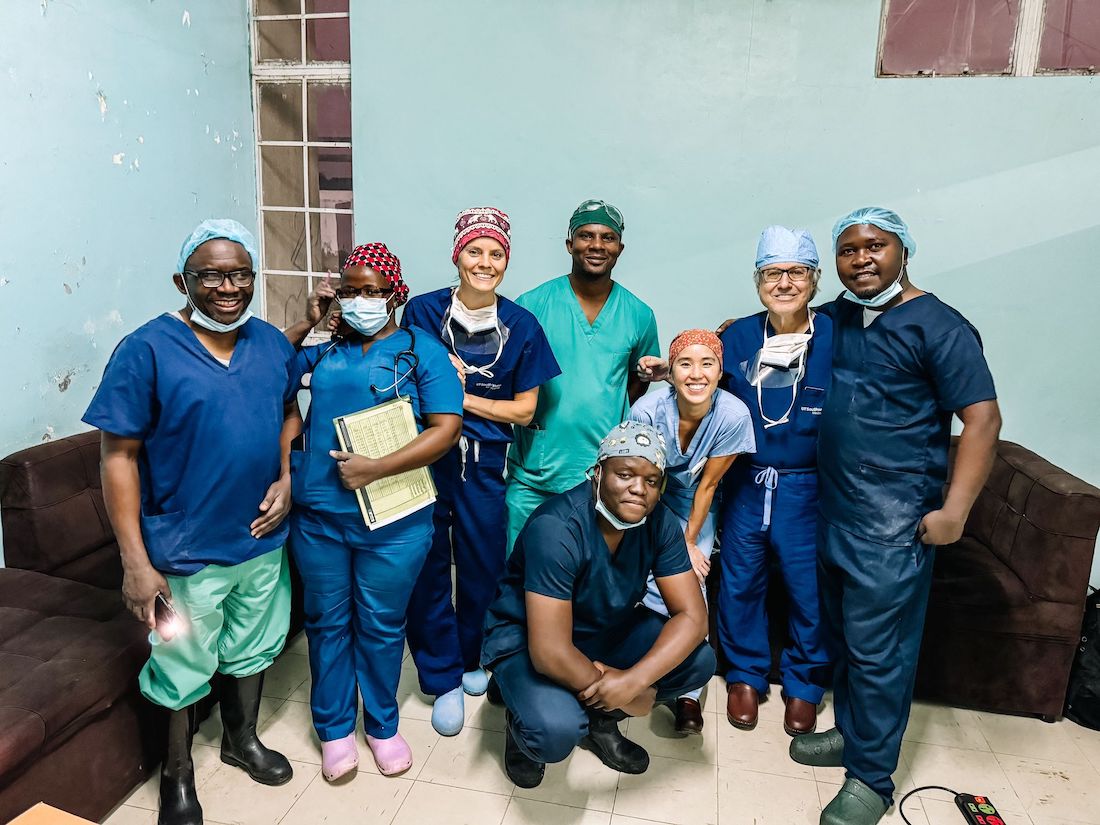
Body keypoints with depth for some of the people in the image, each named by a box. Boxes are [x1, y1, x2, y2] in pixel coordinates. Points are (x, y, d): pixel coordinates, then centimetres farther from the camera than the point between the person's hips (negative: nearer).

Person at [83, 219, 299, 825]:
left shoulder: (272, 342, 1)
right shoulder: (147, 350, -15)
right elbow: (119, 456, -15)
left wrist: (288, 479, -4)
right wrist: (135, 561, -17)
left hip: (262, 540, 5)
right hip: (187, 553, -5)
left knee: (252, 649, 23)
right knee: (183, 670, 14)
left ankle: (241, 738, 49)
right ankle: (177, 773, 40)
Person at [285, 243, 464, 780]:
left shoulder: (421, 349, -3)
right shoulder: (326, 349, 9)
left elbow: (446, 429, -11)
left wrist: (374, 469, -18)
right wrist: (306, 325, 4)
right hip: (317, 515, 3)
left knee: (381, 627, 12)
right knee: (327, 623, 15)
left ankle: (382, 725, 34)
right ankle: (334, 727, 35)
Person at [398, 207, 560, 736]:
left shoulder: (521, 326, -2)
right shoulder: (422, 311, -4)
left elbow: (524, 411, 0)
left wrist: (462, 397, -11)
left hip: (484, 463, 1)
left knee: (483, 567, 11)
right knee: (430, 567, 5)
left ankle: (469, 660, 37)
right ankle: (442, 679, 24)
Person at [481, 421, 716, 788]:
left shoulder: (660, 522, -16)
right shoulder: (557, 528, -33)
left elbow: (692, 616, -15)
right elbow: (551, 653, -35)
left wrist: (634, 680, -31)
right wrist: (628, 697, -22)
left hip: (607, 628, 6)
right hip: (526, 638, -6)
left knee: (700, 661, -12)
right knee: (557, 732, -32)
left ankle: (601, 719, 10)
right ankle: (525, 723, 6)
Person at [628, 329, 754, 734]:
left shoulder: (733, 415, -26)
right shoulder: (648, 410, -28)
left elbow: (707, 484, -14)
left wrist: (689, 542, -8)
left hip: (695, 507, 1)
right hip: (650, 502, 0)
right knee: (654, 584, -13)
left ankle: (688, 693, 4)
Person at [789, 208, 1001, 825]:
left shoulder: (938, 327, -11)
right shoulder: (838, 317, 9)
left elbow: (982, 417, -14)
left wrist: (953, 511, -18)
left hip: (894, 521, -7)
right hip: (835, 508, 7)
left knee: (877, 649, 1)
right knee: (844, 632, 19)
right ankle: (851, 731, 38)